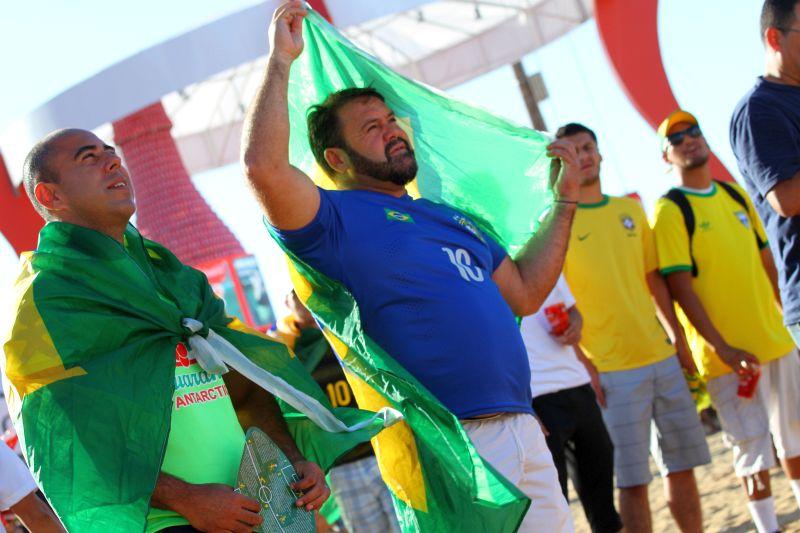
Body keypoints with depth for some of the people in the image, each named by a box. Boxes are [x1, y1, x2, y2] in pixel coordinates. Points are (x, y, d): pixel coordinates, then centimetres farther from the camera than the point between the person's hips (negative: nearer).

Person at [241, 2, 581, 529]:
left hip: (524, 434, 8)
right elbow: (265, 166, -19)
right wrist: (281, 61, -10)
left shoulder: (451, 217, 23)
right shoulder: (337, 217, -1)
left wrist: (565, 201, 21)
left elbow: (525, 293, 23)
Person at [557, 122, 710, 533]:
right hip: (612, 370, -5)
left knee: (682, 464, 11)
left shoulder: (630, 209, 12)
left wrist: (678, 337, 13)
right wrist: (580, 361, -14)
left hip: (662, 357, 5)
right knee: (632, 479, -3)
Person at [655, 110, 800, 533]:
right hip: (727, 353, -6)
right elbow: (680, 287, -14)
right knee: (753, 444, -2)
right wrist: (722, 347, -19)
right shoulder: (670, 211, -8)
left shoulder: (736, 195, 11)